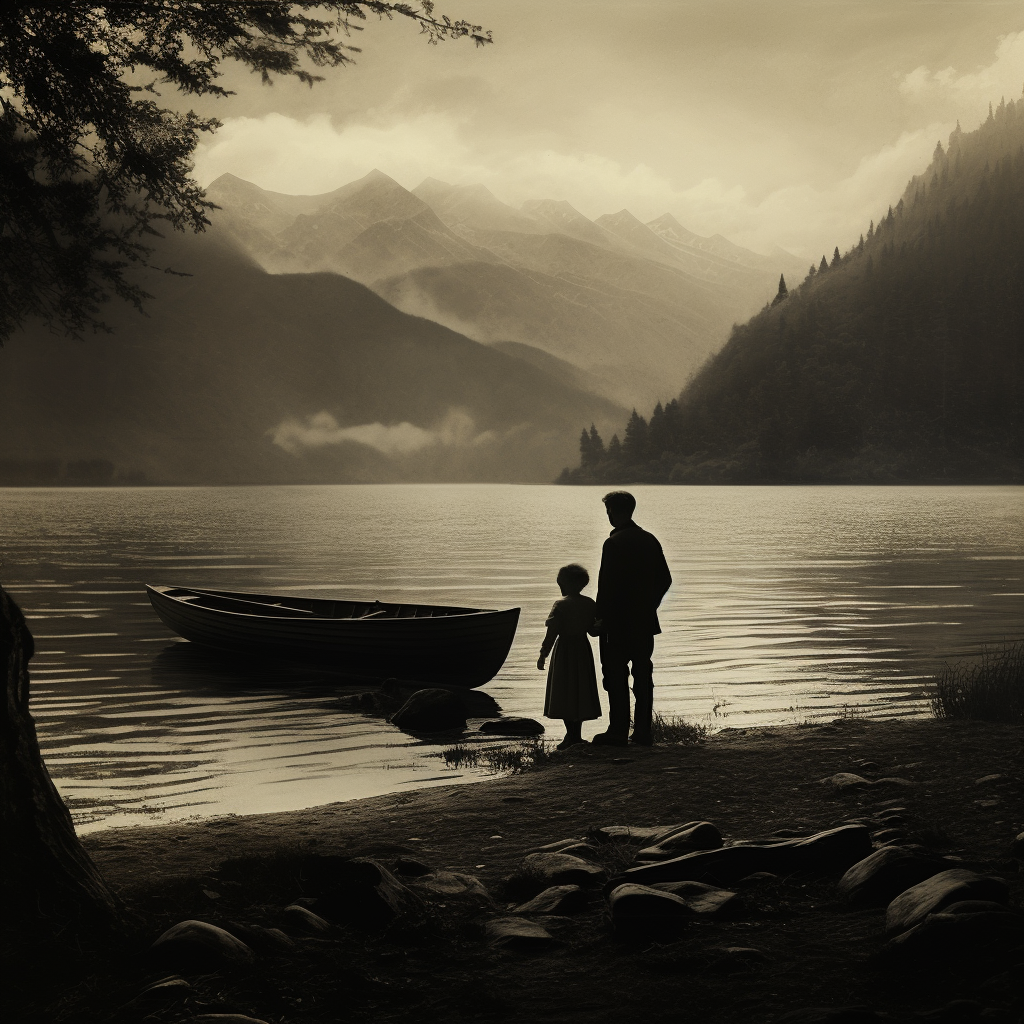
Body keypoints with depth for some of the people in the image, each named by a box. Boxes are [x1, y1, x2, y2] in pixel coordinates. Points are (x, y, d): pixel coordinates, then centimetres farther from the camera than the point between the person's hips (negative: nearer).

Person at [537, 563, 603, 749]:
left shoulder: (560, 605, -13)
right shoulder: (590, 604, 2)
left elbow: (552, 633, -15)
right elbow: (594, 630, 3)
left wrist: (543, 654, -11)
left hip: (564, 651, -5)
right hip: (583, 650, 5)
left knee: (565, 693, 1)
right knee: (581, 691, 12)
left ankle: (571, 735, -3)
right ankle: (576, 735, 16)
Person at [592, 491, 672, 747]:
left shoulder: (614, 543, -14)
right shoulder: (650, 540, 7)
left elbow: (607, 583, -16)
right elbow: (665, 579, 10)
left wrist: (601, 616, -6)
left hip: (618, 622, -6)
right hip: (645, 621, 7)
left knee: (616, 676, 0)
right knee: (643, 675, 10)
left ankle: (618, 732, 1)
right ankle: (643, 731, 13)